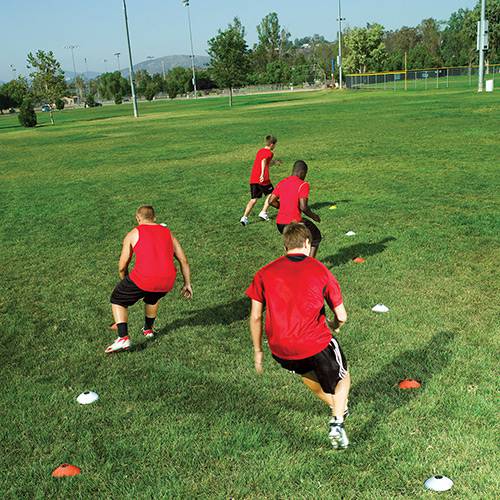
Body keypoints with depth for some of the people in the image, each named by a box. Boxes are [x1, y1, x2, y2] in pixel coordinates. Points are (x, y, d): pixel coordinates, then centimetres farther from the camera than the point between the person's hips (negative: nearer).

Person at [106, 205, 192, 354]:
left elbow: (122, 267, 12)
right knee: (152, 298, 37)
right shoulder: (167, 232, 20)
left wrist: (125, 282, 31)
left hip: (143, 279, -4)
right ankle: (148, 330, 48)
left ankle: (123, 338, 4)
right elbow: (183, 260, 20)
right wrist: (187, 284, 28)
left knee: (117, 301, 19)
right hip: (167, 282, 4)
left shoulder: (133, 234, 11)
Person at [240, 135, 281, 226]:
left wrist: (274, 162, 40)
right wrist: (263, 173, -37)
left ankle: (245, 217, -4)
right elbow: (263, 161, -26)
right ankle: (263, 212, 9)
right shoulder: (269, 153, -5)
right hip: (263, 180, -7)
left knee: (253, 199, 8)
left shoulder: (260, 151, 21)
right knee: (270, 194, 16)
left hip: (253, 179, 7)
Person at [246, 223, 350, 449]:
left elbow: (255, 317, 4)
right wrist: (335, 326, 25)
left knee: (306, 371, 36)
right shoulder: (320, 271, -1)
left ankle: (337, 406, 52)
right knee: (343, 379, 24)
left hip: (279, 348, 3)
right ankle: (337, 421, 4)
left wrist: (258, 350, 15)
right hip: (316, 343, -3)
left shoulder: (265, 273, 3)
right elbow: (341, 316, 2)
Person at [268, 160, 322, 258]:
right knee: (316, 237, 17)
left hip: (279, 223, 6)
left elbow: (271, 201, 8)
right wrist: (313, 216, -1)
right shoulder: (303, 185, -9)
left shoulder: (282, 183, 9)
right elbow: (303, 207, -17)